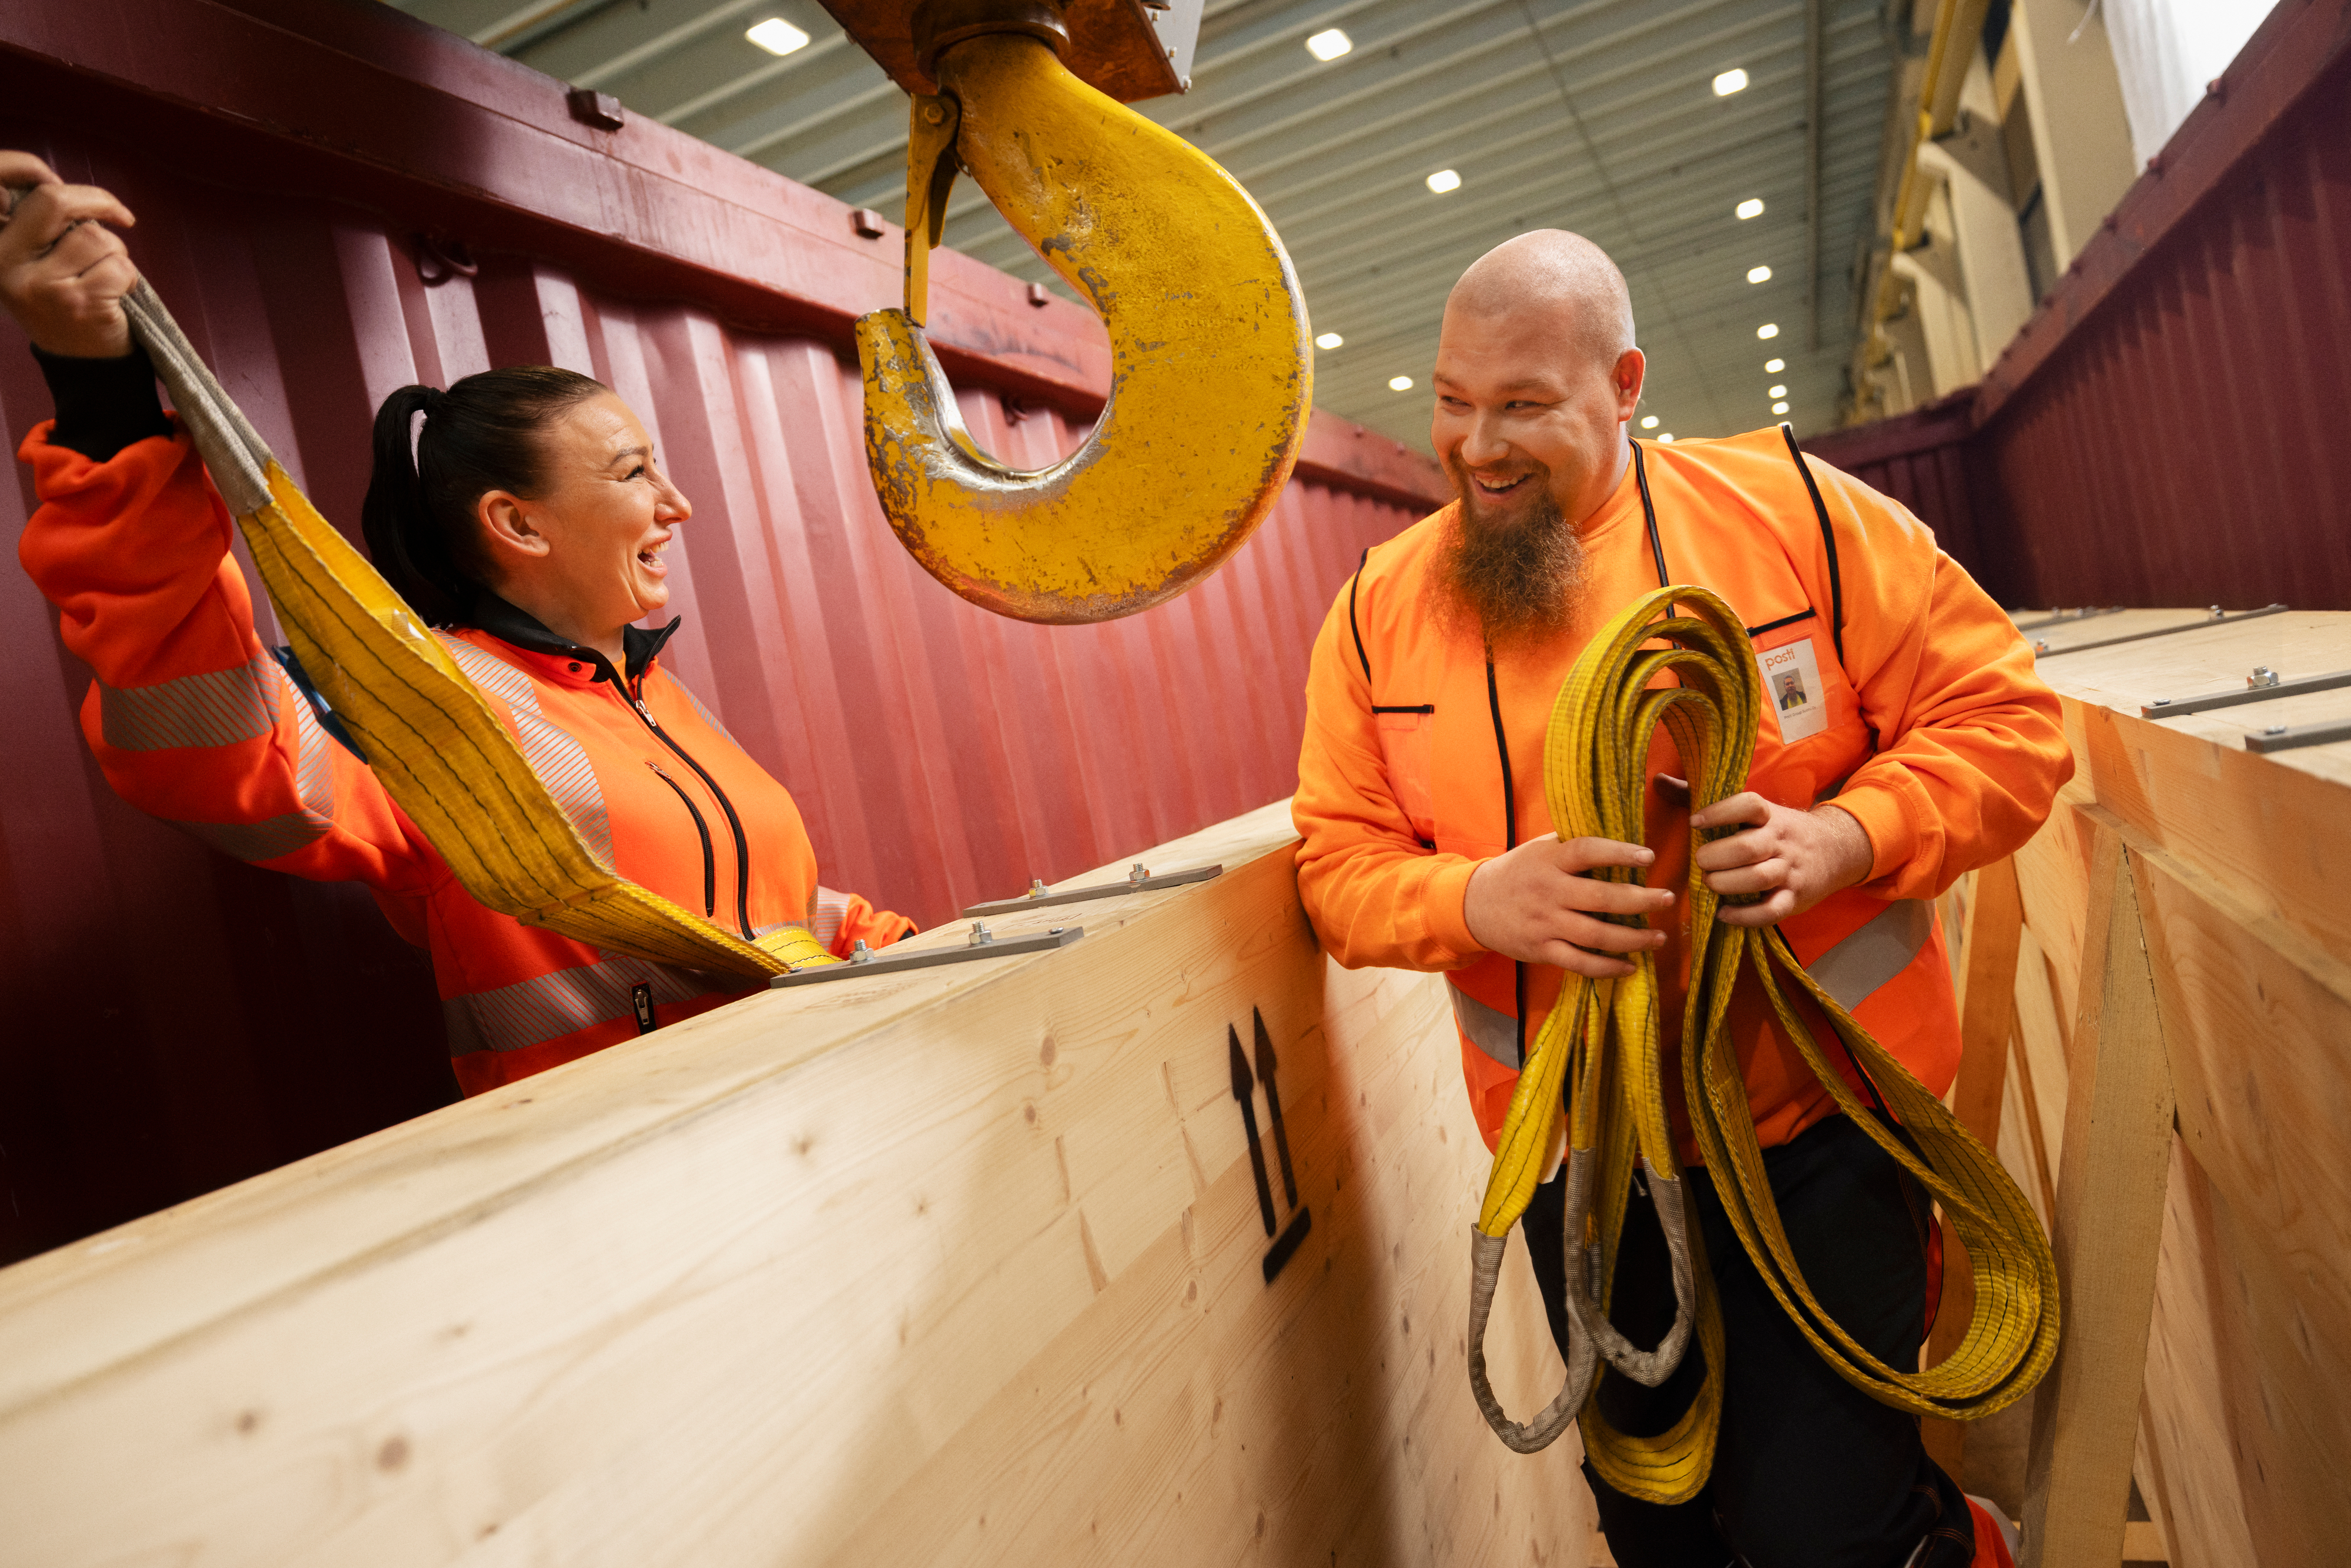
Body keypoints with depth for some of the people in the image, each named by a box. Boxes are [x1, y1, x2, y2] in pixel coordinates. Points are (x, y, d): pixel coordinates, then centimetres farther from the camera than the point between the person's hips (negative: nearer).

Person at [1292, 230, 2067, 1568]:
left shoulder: (1790, 509, -8)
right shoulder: (1381, 607, -2)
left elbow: (2005, 717, -4)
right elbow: (1342, 862, -1)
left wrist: (1842, 836, -22)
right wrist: (1477, 900, -21)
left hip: (1818, 1119, -3)